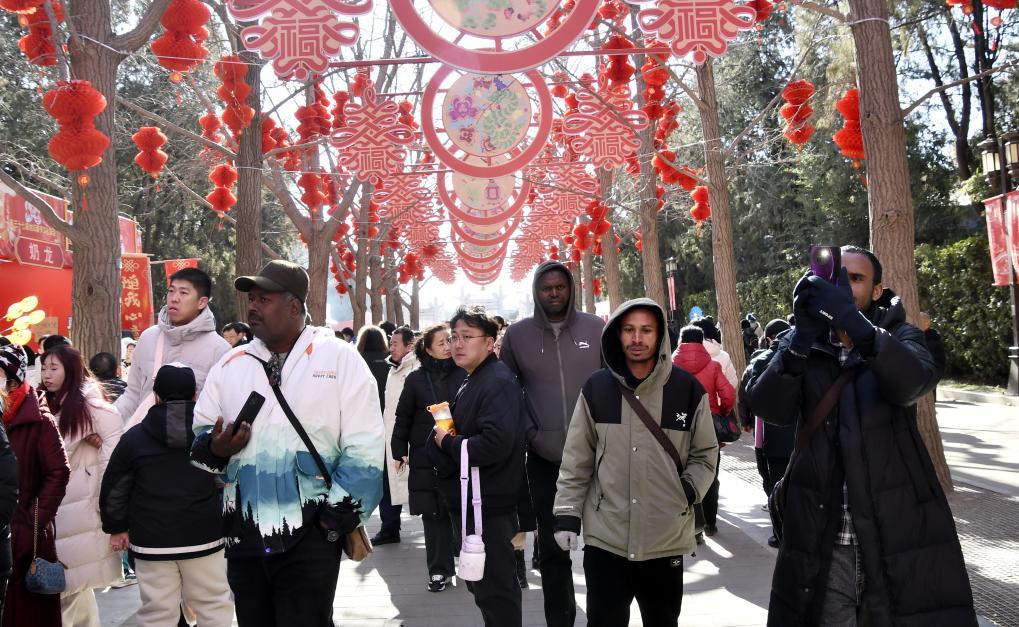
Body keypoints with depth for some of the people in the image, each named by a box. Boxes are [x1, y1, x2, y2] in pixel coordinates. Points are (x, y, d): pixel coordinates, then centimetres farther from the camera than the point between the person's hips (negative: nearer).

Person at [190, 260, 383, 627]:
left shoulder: (339, 358, -4)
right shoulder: (230, 364, 9)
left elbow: (364, 448, -7)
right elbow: (197, 435, 15)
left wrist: (337, 516, -12)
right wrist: (214, 449, -8)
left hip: (310, 535, -5)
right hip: (244, 534, 5)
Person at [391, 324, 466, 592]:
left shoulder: (465, 375, 1)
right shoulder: (416, 379, 4)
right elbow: (403, 418, 7)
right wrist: (399, 451, 3)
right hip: (426, 458, 1)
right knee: (433, 515, 4)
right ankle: (438, 570, 14)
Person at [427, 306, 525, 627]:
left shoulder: (498, 382, -18)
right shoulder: (471, 381, 14)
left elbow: (495, 444, -30)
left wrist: (447, 442, -16)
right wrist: (443, 437, 3)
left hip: (488, 506, -10)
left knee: (495, 591, -1)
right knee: (482, 584, 21)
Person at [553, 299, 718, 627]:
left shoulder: (688, 389, -3)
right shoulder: (596, 388, -1)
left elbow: (705, 453, 8)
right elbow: (577, 460, 4)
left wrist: (690, 489, -7)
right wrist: (568, 513, 0)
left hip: (666, 540, 0)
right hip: (606, 538, 0)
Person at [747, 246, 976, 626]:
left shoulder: (899, 336, 5)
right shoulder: (800, 345, 7)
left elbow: (914, 383, -20)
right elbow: (770, 409, -12)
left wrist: (858, 327, -37)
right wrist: (802, 338, -27)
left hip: (898, 532, -1)